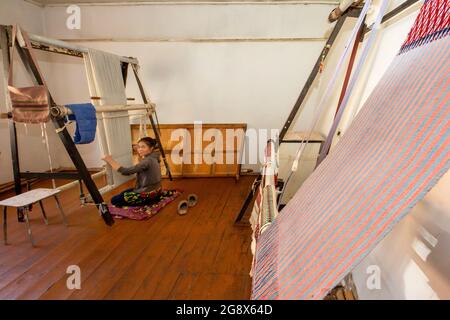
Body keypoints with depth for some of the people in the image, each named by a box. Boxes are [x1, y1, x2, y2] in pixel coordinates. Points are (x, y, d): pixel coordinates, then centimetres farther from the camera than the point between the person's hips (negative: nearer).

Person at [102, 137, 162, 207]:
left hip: (149, 194, -10)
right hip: (153, 191, 10)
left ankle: (147, 201, -2)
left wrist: (111, 161, -22)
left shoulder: (148, 161, -25)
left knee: (114, 200, -4)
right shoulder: (153, 158, 3)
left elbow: (127, 171, -28)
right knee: (122, 194, 27)